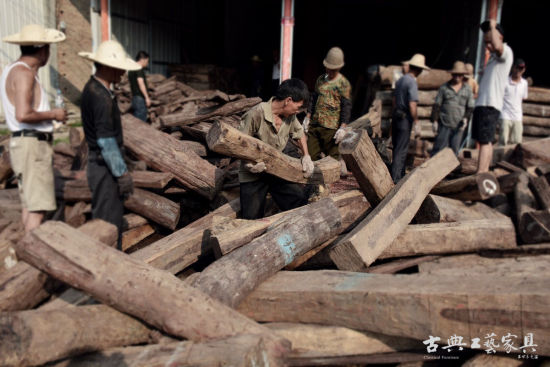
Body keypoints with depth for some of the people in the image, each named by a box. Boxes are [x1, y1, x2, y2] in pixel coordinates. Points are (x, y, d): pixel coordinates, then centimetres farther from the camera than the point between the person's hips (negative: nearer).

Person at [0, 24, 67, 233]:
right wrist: (53, 114, -11)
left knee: (29, 203, 15)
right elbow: (23, 115, -25)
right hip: (32, 146, -10)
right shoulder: (23, 73, -15)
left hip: (23, 143, 10)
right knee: (38, 207, -9)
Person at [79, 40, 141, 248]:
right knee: (109, 221, -3)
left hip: (98, 163, 10)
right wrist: (122, 174, -18)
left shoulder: (91, 88, 12)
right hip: (105, 167, -10)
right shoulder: (101, 97, -20)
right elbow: (106, 141, -22)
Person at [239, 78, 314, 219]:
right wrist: (249, 163, -32)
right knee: (252, 219, -3)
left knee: (301, 203, 1)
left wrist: (306, 156, 7)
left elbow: (299, 134, 18)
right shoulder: (257, 114, -23)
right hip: (253, 175, -5)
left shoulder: (290, 116, -2)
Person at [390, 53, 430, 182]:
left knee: (397, 148, 15)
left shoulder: (400, 80, 10)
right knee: (401, 150, -4)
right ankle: (395, 178, -2)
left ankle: (400, 174, 27)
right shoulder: (412, 83, -15)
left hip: (396, 116, 8)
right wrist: (417, 123, -16)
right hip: (405, 119, -8)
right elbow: (412, 105, -20)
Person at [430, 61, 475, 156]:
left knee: (454, 150, 4)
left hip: (458, 125, 2)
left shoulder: (467, 89, 8)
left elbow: (470, 107, 10)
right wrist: (434, 121, -3)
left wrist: (466, 118, -8)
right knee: (439, 148, -6)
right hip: (444, 124, -2)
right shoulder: (444, 87, 4)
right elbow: (436, 105, 3)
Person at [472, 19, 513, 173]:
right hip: (482, 103, 10)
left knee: (485, 142, -14)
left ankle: (480, 176, -18)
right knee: (486, 141, 11)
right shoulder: (494, 57, 23)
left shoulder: (506, 52, -6)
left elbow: (497, 46, -30)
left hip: (490, 105, -10)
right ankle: (485, 173, 16)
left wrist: (493, 26, -18)